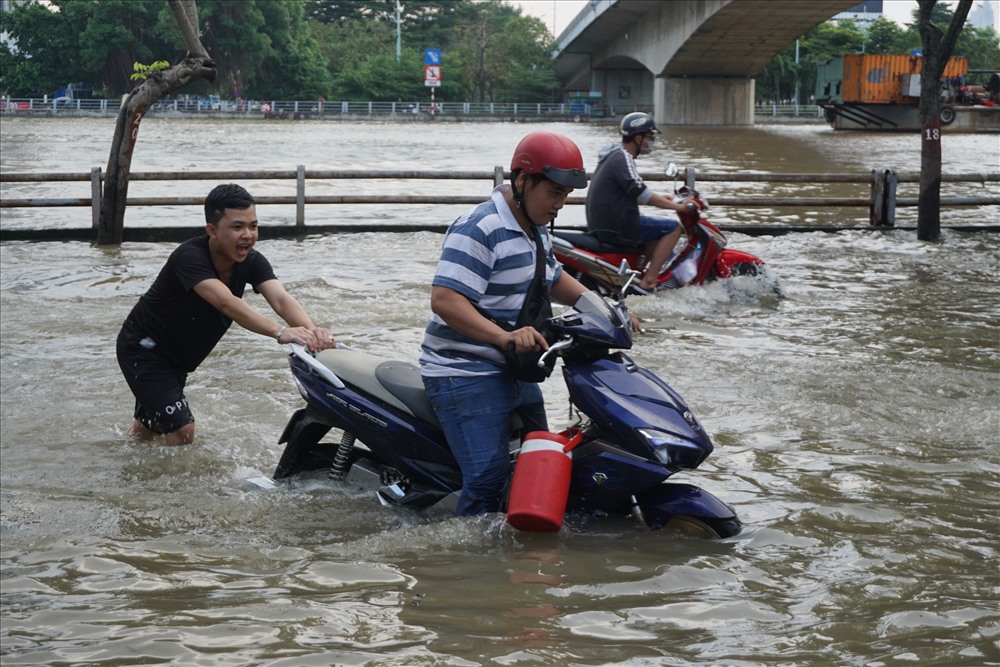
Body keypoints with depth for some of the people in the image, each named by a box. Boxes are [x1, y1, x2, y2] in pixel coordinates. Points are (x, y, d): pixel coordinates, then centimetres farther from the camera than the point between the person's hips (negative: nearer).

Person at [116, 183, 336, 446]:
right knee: (182, 429, -18)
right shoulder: (190, 256, -33)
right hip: (143, 347, -7)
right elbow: (226, 303, -48)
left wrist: (311, 331, -52)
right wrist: (280, 331, -61)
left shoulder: (251, 261, -14)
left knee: (147, 428, 23)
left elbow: (281, 300, -30)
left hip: (177, 359, 7)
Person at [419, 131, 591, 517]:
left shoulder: (535, 231, 14)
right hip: (466, 377, -10)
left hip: (517, 375, 10)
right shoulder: (478, 229, -18)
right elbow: (444, 299, -28)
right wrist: (504, 336, -39)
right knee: (488, 475, -21)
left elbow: (552, 280, 32)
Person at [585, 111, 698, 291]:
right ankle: (649, 280, -13)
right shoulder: (622, 158, -15)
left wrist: (661, 198, 21)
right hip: (615, 227, -10)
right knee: (673, 228, -8)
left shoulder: (613, 155, 16)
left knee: (659, 232, 27)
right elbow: (640, 193, -24)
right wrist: (678, 207, -21)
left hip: (601, 225, 10)